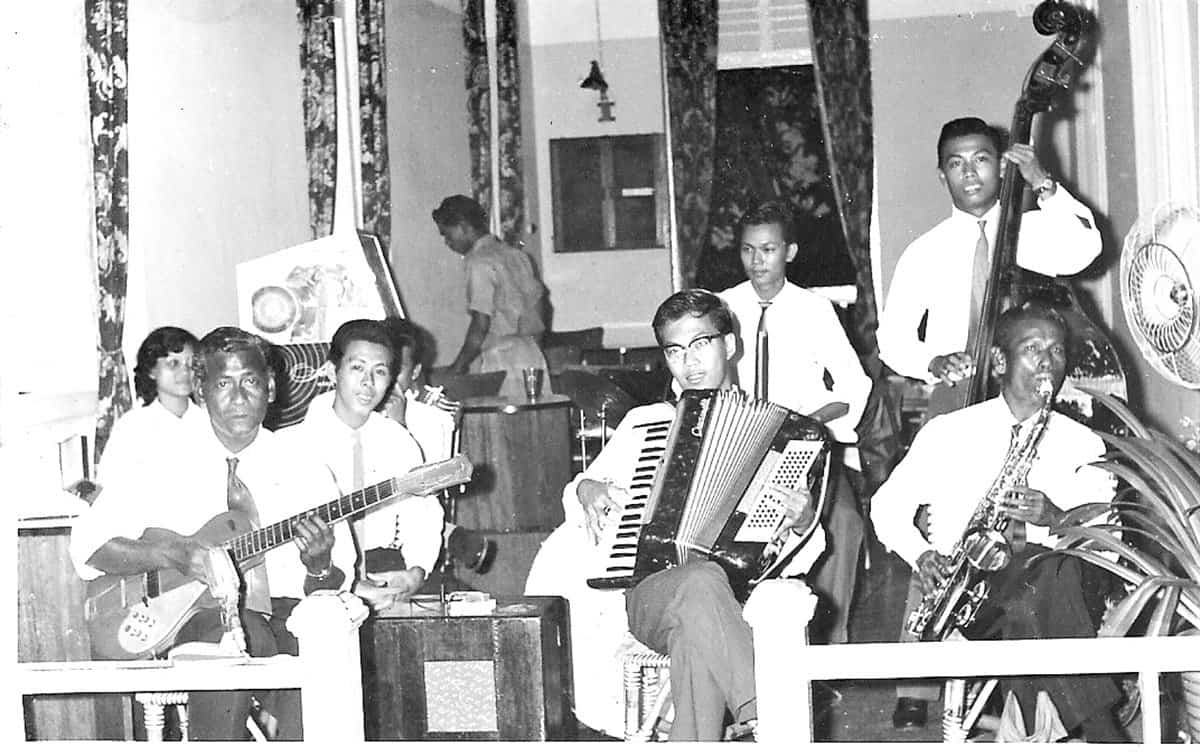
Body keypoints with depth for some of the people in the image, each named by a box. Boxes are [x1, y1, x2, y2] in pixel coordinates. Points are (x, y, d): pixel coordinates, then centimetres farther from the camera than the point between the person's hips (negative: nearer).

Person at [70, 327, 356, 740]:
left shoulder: (305, 471, 10)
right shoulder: (167, 465, 7)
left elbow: (335, 588, 12)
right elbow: (87, 541, -1)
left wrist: (319, 567, -12)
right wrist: (173, 553, -15)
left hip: (284, 616, 1)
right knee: (235, 630, -35)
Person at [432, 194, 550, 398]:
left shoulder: (480, 262, -11)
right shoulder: (516, 255, 15)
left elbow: (481, 323, -17)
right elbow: (539, 302, 19)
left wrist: (459, 366, -9)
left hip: (500, 359, -9)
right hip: (531, 355, 9)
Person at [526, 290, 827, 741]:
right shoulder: (642, 423, 24)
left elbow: (800, 555, 15)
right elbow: (588, 491, 29)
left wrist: (801, 523, -9)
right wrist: (587, 489, 5)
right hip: (648, 594, 1)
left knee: (696, 636, -39)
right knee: (701, 582, -37)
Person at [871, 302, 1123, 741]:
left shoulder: (1081, 444, 12)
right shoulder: (949, 432, 11)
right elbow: (888, 506, 13)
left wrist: (1056, 518, -17)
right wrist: (920, 554, -7)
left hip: (1039, 583, 1)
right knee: (1046, 577, -34)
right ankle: (1101, 732, -33)